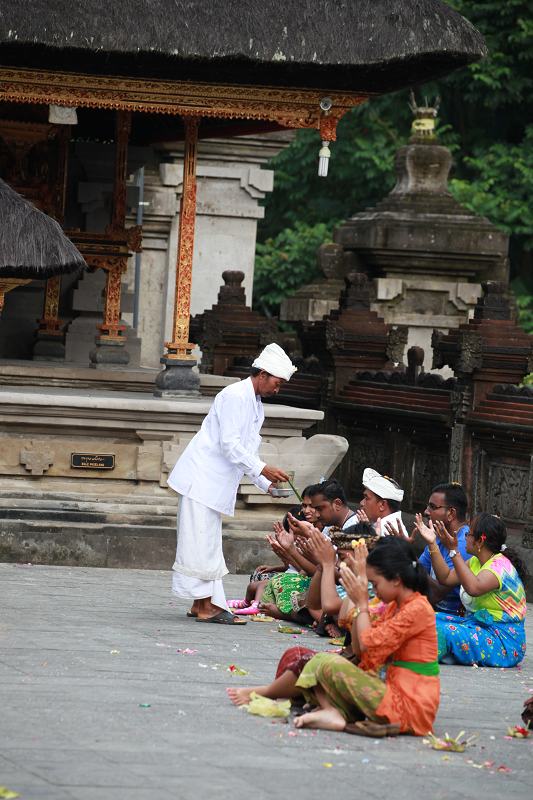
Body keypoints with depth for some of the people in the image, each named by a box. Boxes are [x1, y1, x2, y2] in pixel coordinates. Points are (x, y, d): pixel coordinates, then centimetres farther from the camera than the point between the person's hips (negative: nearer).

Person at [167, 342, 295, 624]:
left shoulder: (255, 406, 19)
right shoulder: (235, 396, -13)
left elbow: (246, 450, 23)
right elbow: (229, 445, -20)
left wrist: (267, 482, 11)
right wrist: (262, 469, -21)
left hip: (216, 484, 10)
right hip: (201, 479, -10)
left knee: (209, 546, 10)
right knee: (201, 544, -8)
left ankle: (201, 605, 12)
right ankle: (206, 606, -8)